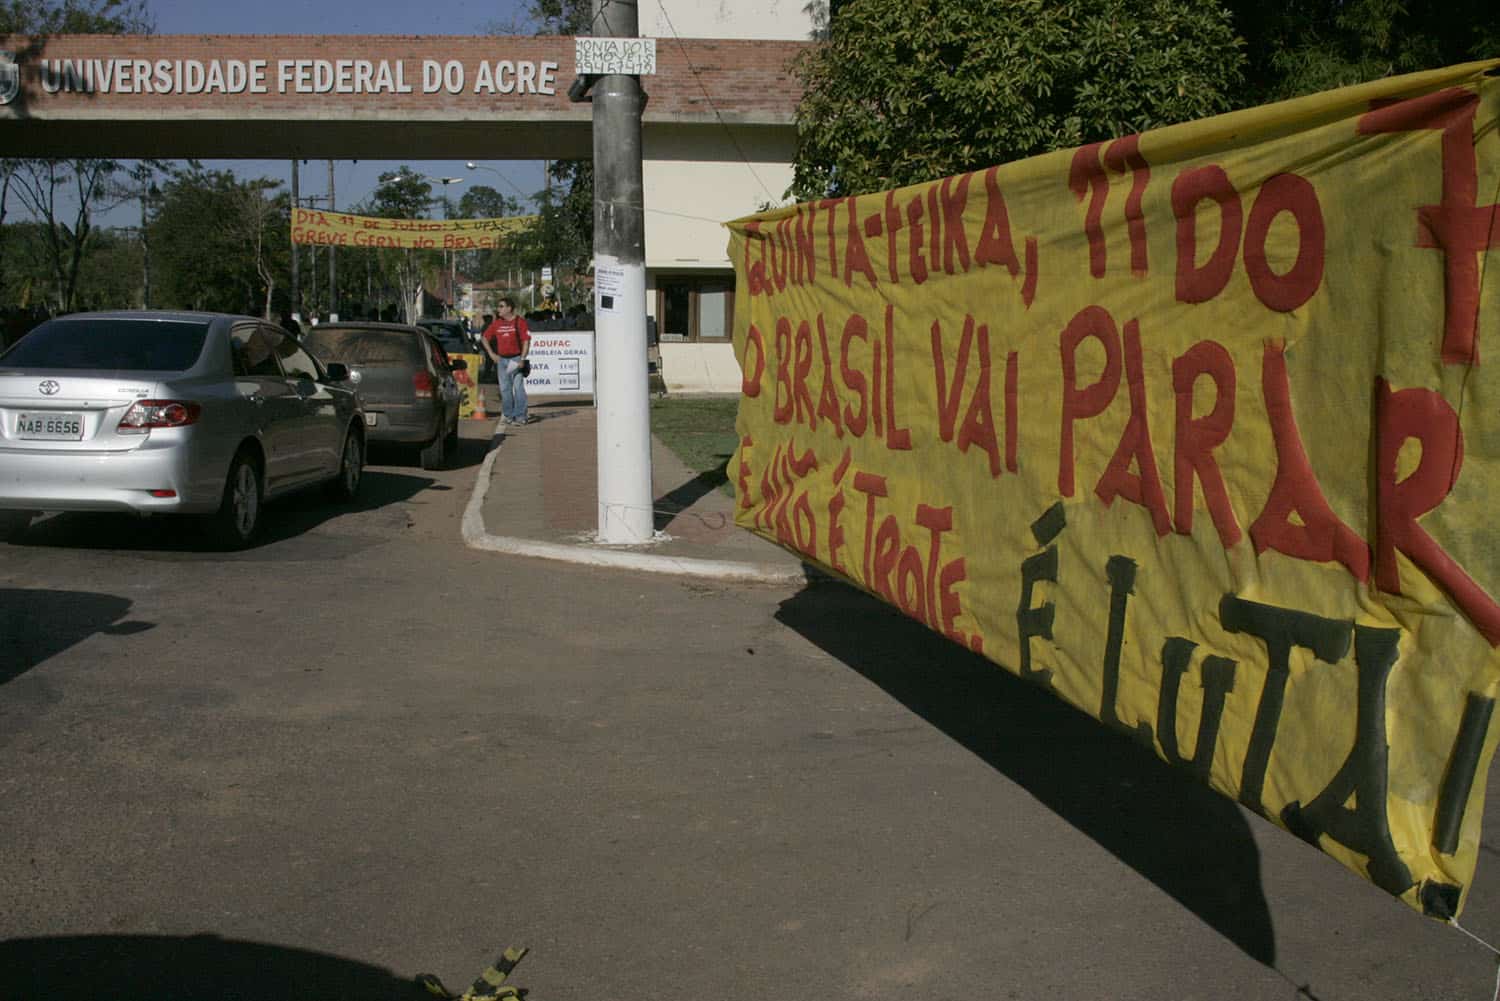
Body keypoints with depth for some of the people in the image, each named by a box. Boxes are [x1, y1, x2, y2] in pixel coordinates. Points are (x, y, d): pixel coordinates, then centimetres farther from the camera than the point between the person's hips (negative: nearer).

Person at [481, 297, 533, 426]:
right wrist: (492, 354, 8)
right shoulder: (497, 323, 9)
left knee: (518, 387, -8)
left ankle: (520, 415, -3)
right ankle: (508, 415, 16)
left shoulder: (520, 322, -6)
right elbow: (485, 338, 18)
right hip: (501, 359, 5)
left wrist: (522, 359, -14)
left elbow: (526, 341, -8)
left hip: (516, 359, -5)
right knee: (504, 388, 8)